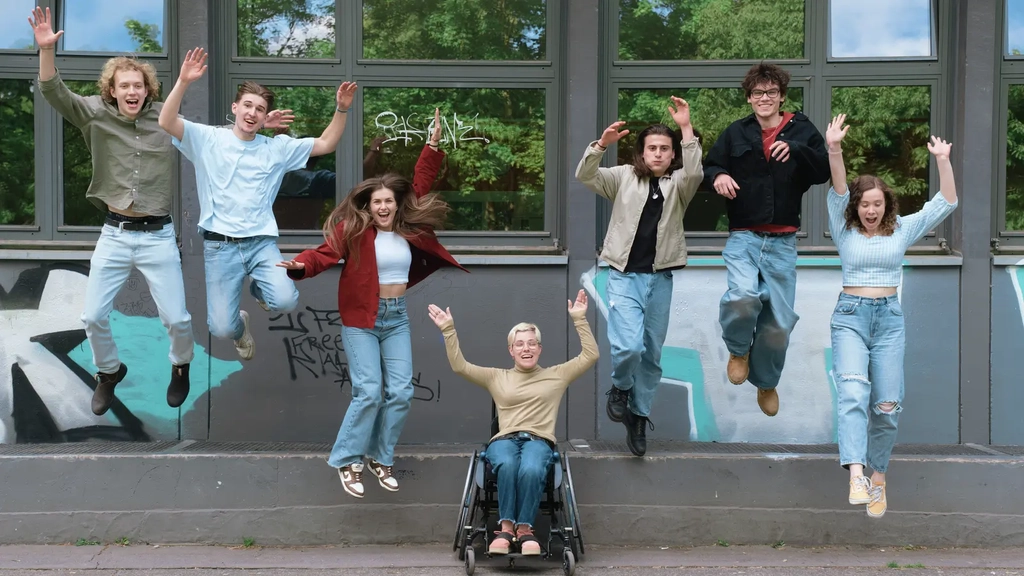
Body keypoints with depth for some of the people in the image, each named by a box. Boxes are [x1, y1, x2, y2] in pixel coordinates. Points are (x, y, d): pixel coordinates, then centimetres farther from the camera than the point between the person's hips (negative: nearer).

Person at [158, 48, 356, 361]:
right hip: (220, 246, -2)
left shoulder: (277, 148, 8)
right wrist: (183, 82, -26)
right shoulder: (209, 139, 1)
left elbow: (325, 144, 9)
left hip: (262, 243, 2)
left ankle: (258, 288, 16)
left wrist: (341, 110, -6)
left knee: (286, 301, -24)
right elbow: (166, 122, -13)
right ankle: (241, 324, 32)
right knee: (221, 329, -10)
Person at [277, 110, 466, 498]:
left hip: (397, 318, 5)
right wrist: (301, 265, -41)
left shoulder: (409, 228, 3)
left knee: (401, 392, 0)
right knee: (368, 392, -12)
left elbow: (420, 186, 11)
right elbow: (326, 252, -21)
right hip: (361, 320, -5)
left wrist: (433, 146, 7)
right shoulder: (353, 229, -9)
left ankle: (381, 457, 15)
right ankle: (347, 460, 2)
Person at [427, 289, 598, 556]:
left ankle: (524, 528, -27)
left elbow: (590, 355, 16)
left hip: (539, 441, 0)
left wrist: (579, 319, 9)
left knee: (531, 469, -40)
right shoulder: (497, 377, 23)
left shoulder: (556, 375, 22)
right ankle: (506, 526, -32)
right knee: (507, 465, -40)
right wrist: (449, 330, 8)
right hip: (504, 439, 1)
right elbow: (459, 366, 16)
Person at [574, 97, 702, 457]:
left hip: (660, 279, 2)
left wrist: (686, 129, -27)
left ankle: (639, 416, 25)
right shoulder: (624, 177, 4)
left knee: (652, 353, 9)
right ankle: (620, 389, 13)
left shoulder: (678, 184, 4)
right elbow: (584, 176, -9)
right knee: (628, 346, -19)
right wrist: (602, 144, -26)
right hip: (624, 276, -2)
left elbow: (695, 173, -19)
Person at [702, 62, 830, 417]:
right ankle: (738, 349, 4)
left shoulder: (802, 131, 3)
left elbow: (824, 172, -5)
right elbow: (708, 167, 11)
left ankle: (766, 382, 31)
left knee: (780, 321, 4)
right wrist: (717, 176, -13)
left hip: (782, 242, 1)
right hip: (743, 237, -1)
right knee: (743, 297, -28)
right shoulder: (736, 133, 5)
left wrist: (796, 149, -22)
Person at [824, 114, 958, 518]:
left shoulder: (901, 231, 7)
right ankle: (856, 477, -35)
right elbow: (838, 192, -13)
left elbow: (945, 203, 1)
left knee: (887, 406, 0)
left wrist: (943, 161, -13)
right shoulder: (845, 231, 3)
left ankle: (878, 477, 19)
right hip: (850, 317, -2)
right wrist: (834, 150, -28)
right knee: (853, 391, -24)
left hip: (890, 320, 2)